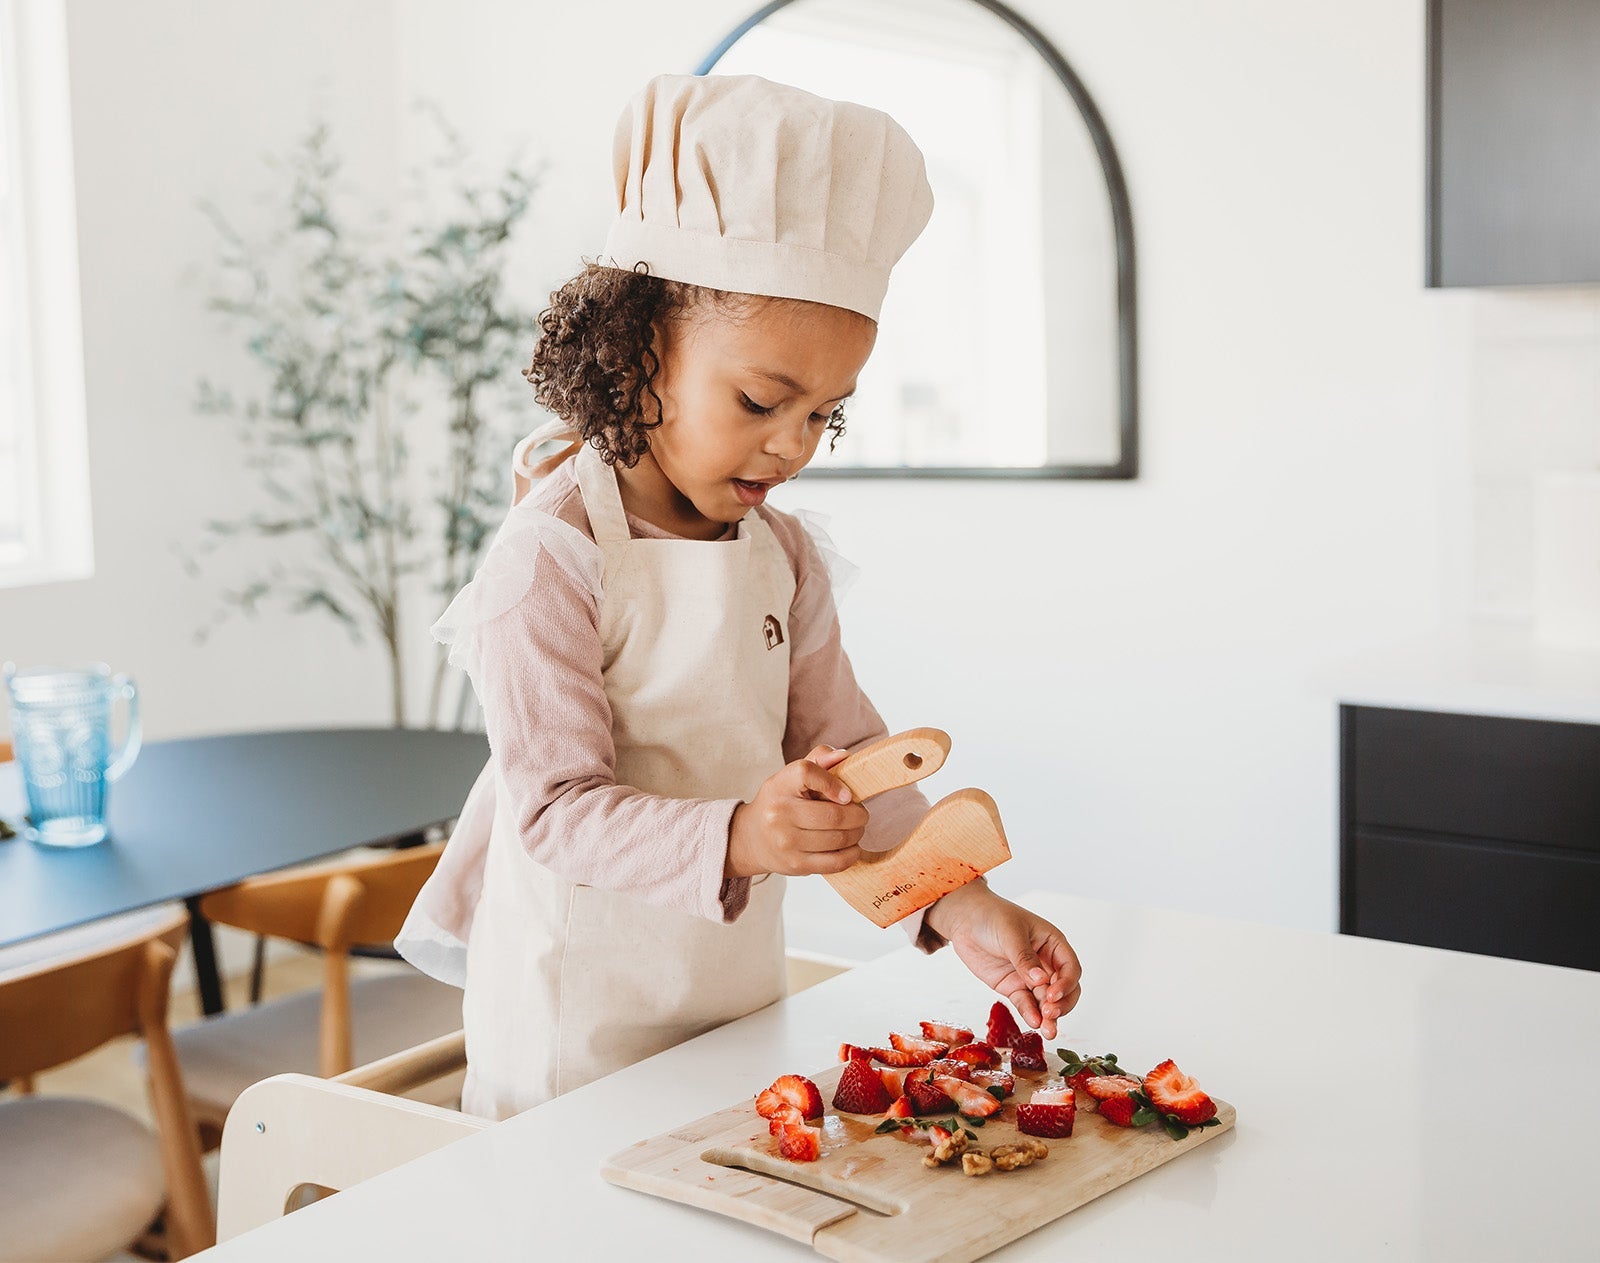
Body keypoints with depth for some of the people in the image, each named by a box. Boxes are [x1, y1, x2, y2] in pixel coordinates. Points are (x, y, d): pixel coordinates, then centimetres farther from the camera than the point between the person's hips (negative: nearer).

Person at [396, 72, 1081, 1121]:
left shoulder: (785, 553, 4)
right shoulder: (550, 559, -19)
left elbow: (842, 749, 4)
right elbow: (558, 809, -22)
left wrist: (961, 904, -9)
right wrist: (736, 838, -38)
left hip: (739, 1003, 6)